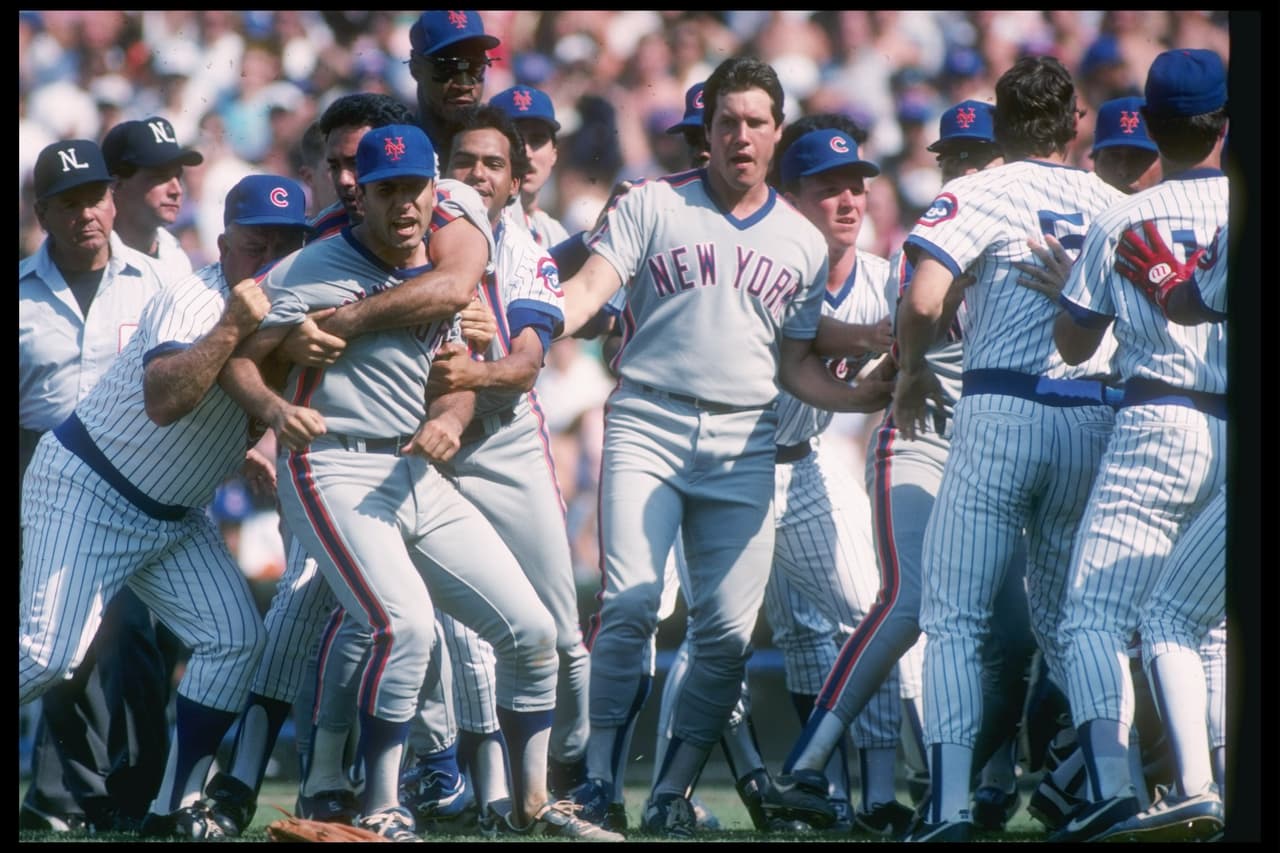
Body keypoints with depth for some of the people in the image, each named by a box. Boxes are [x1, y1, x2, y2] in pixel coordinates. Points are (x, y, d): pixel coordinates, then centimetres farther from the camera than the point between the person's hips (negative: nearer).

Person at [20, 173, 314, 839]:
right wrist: (232, 327, -46)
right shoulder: (192, 301, -24)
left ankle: (175, 807, 3)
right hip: (85, 490, -8)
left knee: (236, 638, -3)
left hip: (175, 515, 8)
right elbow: (163, 400, -39)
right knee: (49, 653, -18)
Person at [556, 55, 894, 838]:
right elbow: (592, 287, -6)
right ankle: (597, 780, -9)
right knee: (631, 604, -16)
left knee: (729, 629, -4)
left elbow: (796, 365, 15)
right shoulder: (654, 206, 5)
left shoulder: (803, 243, 14)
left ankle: (673, 794, 7)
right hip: (649, 428, -3)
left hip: (742, 445, 3)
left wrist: (867, 397, -3)